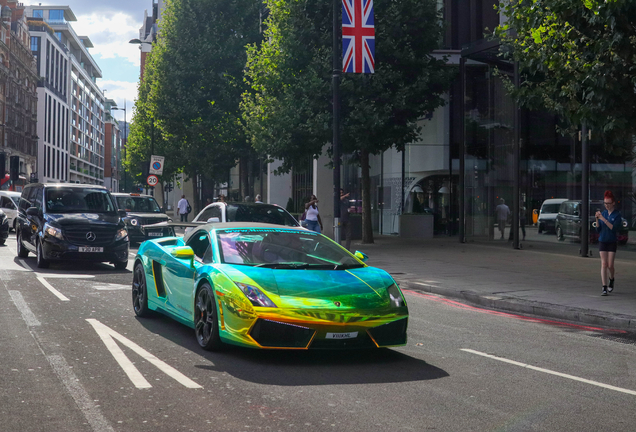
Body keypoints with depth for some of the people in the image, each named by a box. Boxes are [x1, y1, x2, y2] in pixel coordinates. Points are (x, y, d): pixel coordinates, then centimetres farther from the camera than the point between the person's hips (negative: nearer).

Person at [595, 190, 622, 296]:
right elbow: (598, 230, 5)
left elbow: (614, 229, -19)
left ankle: (611, 281, 29)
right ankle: (604, 288, -7)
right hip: (602, 241, 3)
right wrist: (597, 219, -11)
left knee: (610, 265, -2)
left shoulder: (617, 215, -6)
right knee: (604, 264, -5)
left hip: (612, 242, -3)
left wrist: (604, 219, -23)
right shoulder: (603, 213, 6)